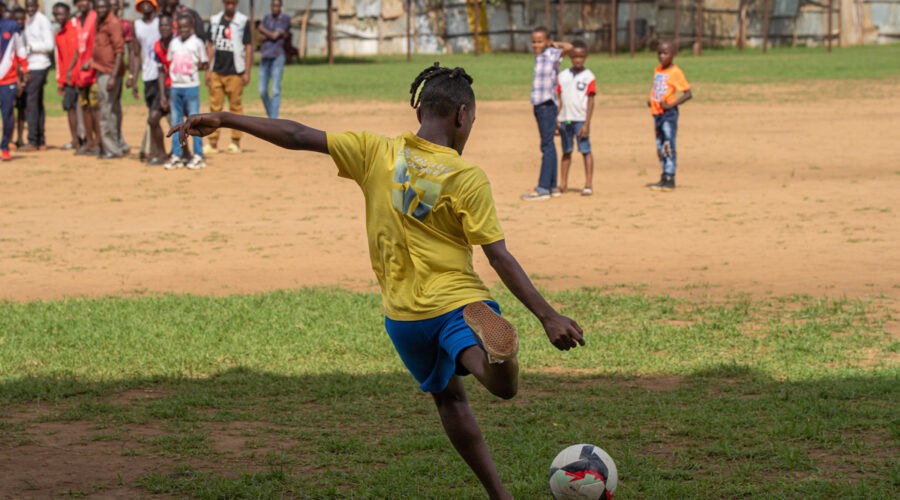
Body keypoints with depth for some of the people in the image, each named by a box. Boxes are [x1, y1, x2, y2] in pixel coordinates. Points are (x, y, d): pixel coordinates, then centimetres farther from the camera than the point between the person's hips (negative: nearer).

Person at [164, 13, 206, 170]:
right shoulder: (173, 43, 11)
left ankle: (198, 156, 2)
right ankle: (176, 156, 11)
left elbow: (205, 63, 3)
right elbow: (169, 63, 15)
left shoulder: (197, 43, -1)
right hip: (175, 86, 4)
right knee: (176, 121, 6)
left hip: (191, 86, -4)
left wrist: (200, 66, -19)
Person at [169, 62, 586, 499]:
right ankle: (489, 355, -60)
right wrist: (548, 315, -11)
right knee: (505, 387, -24)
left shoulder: (376, 153, -2)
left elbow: (298, 137, -2)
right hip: (457, 301, -5)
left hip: (402, 315, 5)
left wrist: (223, 119, 4)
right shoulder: (467, 179, -10)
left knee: (448, 396, 26)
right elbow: (499, 258, -13)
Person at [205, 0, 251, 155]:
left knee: (235, 107, 1)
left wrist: (247, 72, -7)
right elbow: (211, 46, 13)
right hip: (216, 71, 3)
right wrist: (208, 69, 7)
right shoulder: (215, 20, 10)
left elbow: (248, 47, -2)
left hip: (235, 72, -3)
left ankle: (236, 142, 6)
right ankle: (213, 143, 2)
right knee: (215, 107, 1)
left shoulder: (242, 21, -1)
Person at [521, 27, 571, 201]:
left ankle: (543, 188, -10)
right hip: (539, 106, 9)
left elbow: (569, 47, -24)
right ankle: (553, 186, 18)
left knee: (547, 146, -8)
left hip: (548, 106, -9)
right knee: (547, 146, 13)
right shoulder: (538, 57, 14)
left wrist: (555, 43, -10)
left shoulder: (552, 55, -9)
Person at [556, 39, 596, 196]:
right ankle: (563, 184, 17)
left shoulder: (588, 77, -3)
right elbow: (560, 99, 13)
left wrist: (586, 124, -11)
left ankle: (588, 184, -3)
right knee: (566, 152, 12)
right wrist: (556, 120, 6)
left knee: (586, 150, -5)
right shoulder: (563, 76, 10)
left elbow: (590, 102, -6)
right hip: (565, 119, 4)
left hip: (580, 119, -4)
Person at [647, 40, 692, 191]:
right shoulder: (657, 70, 12)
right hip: (657, 113, 9)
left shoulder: (675, 72, -12)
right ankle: (664, 178, 21)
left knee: (668, 146, -9)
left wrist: (671, 105, -21)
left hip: (669, 114, -9)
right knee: (660, 147, 13)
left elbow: (688, 94, -14)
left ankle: (669, 179, -8)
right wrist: (651, 101, 6)